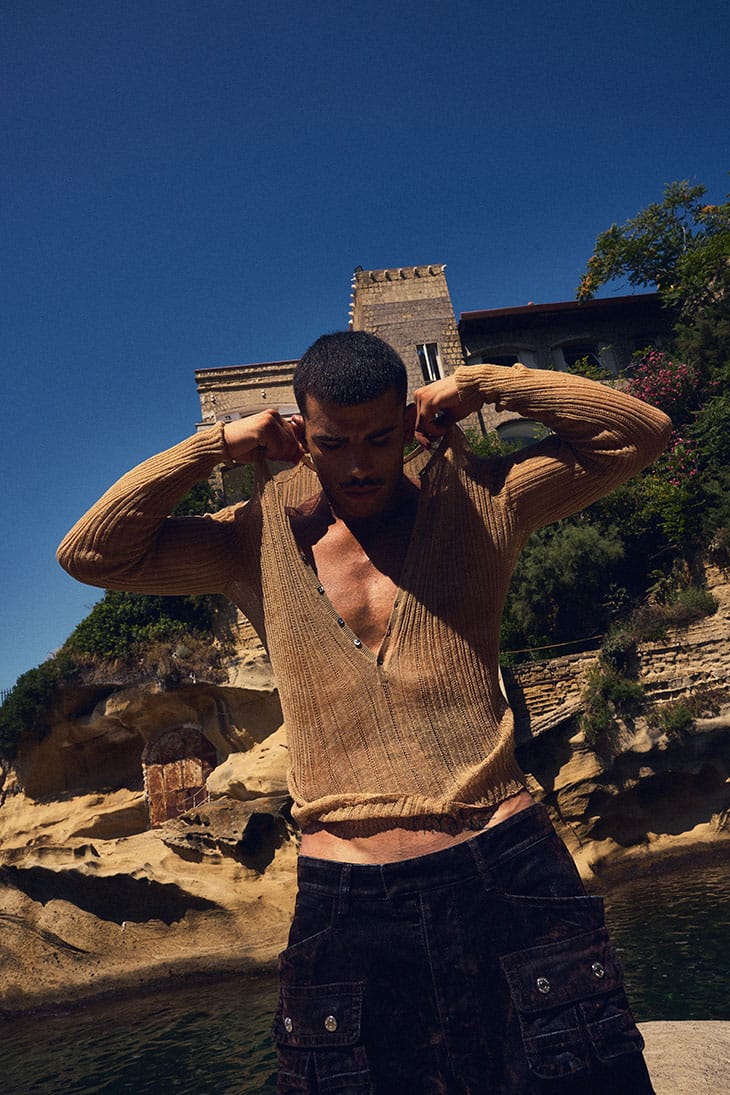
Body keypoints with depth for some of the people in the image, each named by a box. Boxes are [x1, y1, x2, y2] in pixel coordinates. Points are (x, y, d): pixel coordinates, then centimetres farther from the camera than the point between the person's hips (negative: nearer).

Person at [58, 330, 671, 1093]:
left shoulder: (476, 502, 5)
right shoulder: (259, 541, 7)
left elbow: (640, 433, 4)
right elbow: (88, 553, 3)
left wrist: (478, 385, 0)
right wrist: (216, 445, 0)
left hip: (506, 873, 0)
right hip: (343, 907, 1)